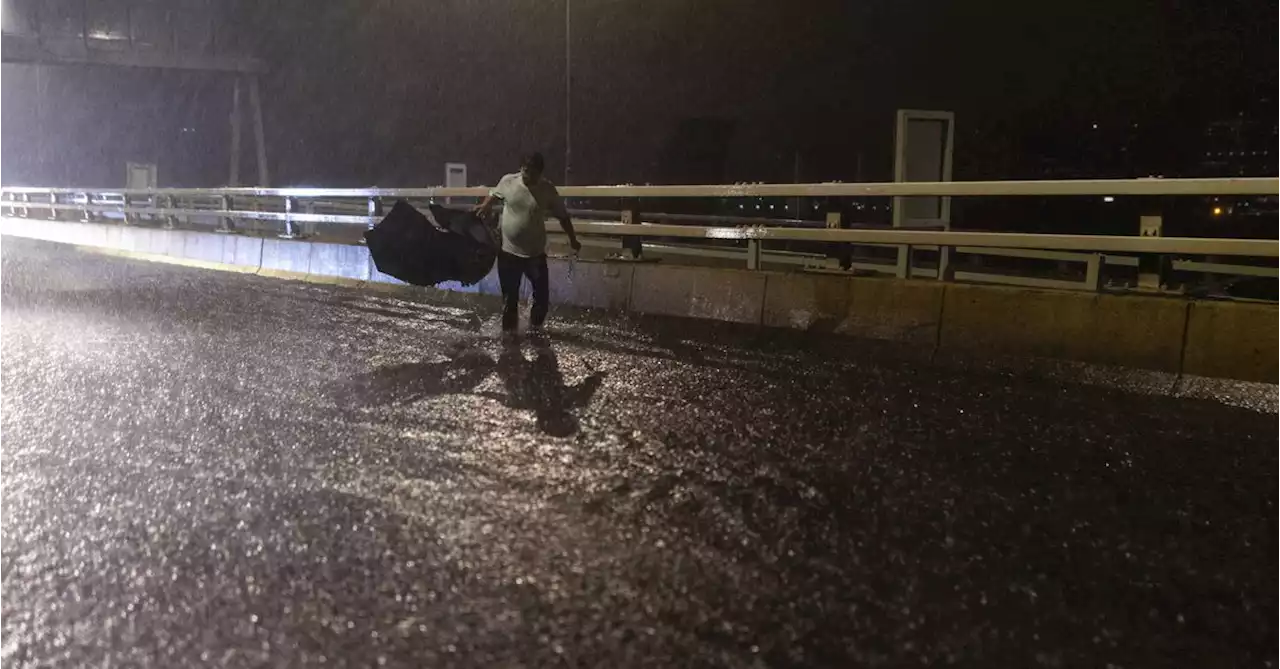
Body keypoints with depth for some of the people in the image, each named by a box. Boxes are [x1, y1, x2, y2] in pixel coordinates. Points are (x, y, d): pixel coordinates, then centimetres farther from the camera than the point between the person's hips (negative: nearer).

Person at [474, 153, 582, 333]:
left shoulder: (547, 190, -9)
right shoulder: (508, 181, -6)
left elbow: (563, 216, 1)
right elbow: (494, 194, 15)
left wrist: (573, 240, 3)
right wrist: (485, 206, -5)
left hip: (535, 253, 0)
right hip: (508, 250, 1)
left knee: (542, 294, 5)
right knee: (509, 296, 11)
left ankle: (535, 326, 32)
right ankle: (509, 329, 30)